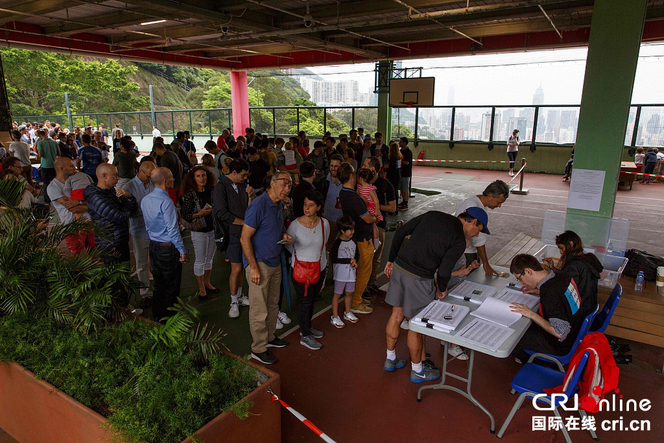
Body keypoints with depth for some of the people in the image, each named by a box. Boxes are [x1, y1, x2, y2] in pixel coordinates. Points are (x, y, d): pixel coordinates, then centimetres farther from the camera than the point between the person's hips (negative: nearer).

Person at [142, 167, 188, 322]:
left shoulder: (145, 200, 4)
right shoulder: (166, 202, -21)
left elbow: (147, 226, 13)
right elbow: (172, 229, -20)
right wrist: (182, 251, -14)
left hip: (153, 247, 8)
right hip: (169, 249, -8)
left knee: (158, 286, 19)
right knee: (171, 289, 6)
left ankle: (157, 318, 31)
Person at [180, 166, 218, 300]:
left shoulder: (211, 191, 2)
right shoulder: (190, 194, -11)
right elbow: (185, 214, -12)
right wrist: (199, 214, -22)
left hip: (213, 229, 5)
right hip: (199, 232, -5)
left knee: (209, 259, 17)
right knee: (200, 261, 5)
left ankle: (207, 283, 34)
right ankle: (201, 288, 21)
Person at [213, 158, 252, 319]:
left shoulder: (241, 185, 8)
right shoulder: (221, 187, -11)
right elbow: (222, 213, -16)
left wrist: (249, 195, -7)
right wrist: (243, 222, -12)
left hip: (245, 232, 5)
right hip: (233, 233, -5)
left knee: (240, 267, 12)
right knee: (236, 269, -1)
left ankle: (239, 296, 29)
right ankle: (234, 303, 15)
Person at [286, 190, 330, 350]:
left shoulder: (324, 223, -6)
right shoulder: (295, 225, -17)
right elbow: (288, 245, -1)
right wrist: (300, 256, 4)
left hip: (319, 269, 5)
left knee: (312, 299, 19)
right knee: (305, 301, 5)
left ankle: (307, 327, 39)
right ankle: (305, 336, 20)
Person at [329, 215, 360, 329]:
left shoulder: (354, 242, 3)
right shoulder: (337, 243, -15)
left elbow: (357, 255, 13)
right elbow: (333, 259, -18)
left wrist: (354, 261, -10)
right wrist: (349, 260, -18)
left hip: (351, 272, 5)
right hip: (340, 273, -5)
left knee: (349, 293, 17)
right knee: (337, 294, 4)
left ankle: (347, 313, 36)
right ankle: (334, 317, 15)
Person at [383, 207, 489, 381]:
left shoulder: (433, 215, 9)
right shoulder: (460, 240, -8)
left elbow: (400, 233, 9)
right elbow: (444, 271, -14)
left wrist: (391, 260, 16)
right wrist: (442, 289, 7)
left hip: (398, 268, 7)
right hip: (419, 279, -7)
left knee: (396, 315, 20)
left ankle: (390, 359, 39)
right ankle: (417, 370, 31)